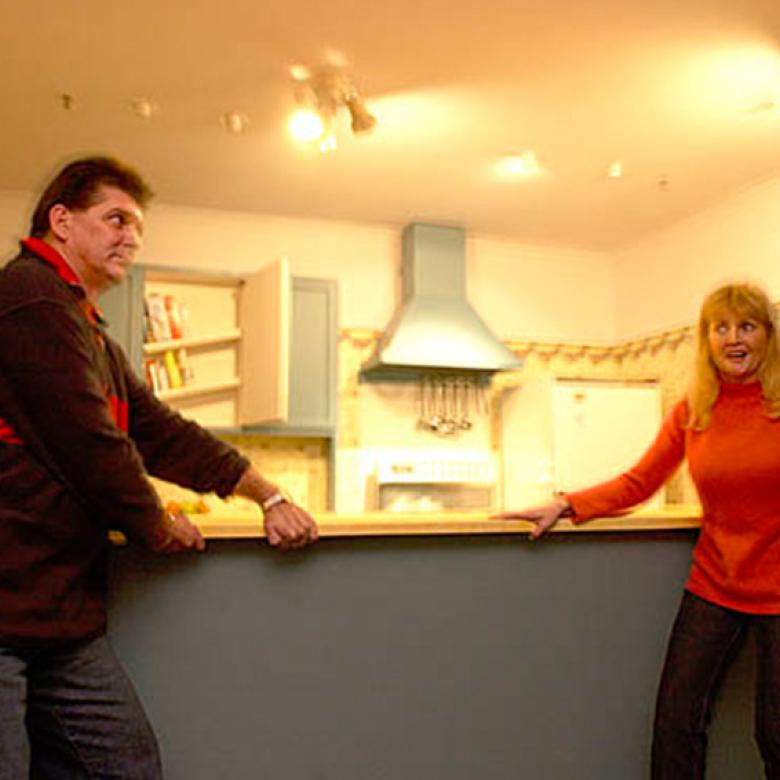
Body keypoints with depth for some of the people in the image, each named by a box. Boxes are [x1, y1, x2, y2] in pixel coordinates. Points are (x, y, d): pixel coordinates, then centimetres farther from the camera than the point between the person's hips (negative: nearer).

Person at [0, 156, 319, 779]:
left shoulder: (98, 345, 22)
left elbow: (164, 434, 19)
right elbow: (91, 444, -16)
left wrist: (269, 497, 14)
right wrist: (159, 528, 0)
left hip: (62, 618, 10)